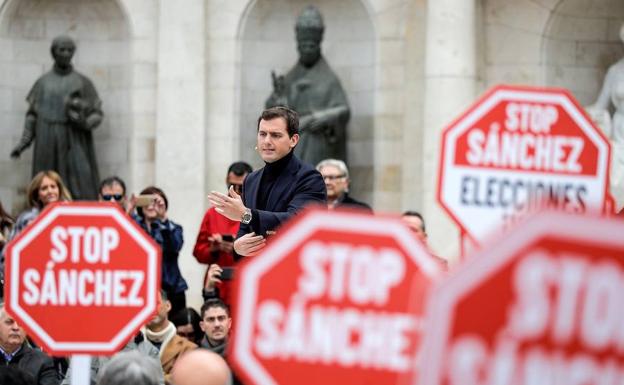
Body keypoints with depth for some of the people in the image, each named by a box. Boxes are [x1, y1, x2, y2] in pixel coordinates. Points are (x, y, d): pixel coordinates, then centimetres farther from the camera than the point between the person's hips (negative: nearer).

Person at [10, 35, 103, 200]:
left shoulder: (83, 82, 3)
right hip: (48, 147, 2)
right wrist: (23, 142, -2)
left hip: (74, 147, -2)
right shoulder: (42, 83, 10)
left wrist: (84, 123, -20)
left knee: (79, 196, -11)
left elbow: (97, 116, 2)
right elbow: (32, 115, 11)